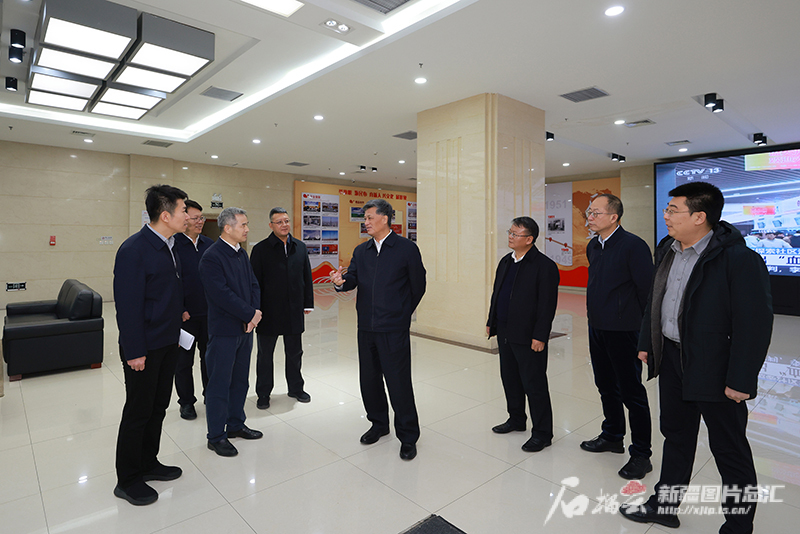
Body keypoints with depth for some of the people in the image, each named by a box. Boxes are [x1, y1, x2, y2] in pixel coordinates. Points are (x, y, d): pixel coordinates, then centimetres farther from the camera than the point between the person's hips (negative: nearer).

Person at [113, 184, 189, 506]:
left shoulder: (170, 246, 7)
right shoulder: (134, 249, -20)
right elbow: (128, 304, -21)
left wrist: (178, 312, 10)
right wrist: (134, 351, -19)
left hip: (168, 343, 8)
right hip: (144, 347, -8)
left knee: (158, 407, 19)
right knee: (138, 412, 6)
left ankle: (148, 464, 36)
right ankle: (127, 481, 24)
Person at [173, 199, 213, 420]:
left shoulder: (209, 244, 6)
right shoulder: (173, 245, -10)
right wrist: (179, 310, -13)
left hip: (209, 312, 4)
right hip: (186, 315, -4)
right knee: (184, 360, 10)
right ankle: (186, 402, 26)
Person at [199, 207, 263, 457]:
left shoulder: (241, 253, 11)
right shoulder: (211, 257, -16)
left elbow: (253, 285, 10)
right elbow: (222, 295, -22)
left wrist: (255, 312, -6)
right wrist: (251, 314, -16)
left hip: (245, 328, 8)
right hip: (224, 330, -8)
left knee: (240, 380, 17)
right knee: (220, 383, 4)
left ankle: (236, 425, 33)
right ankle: (216, 436, 18)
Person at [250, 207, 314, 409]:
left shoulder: (300, 247, 5)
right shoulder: (260, 249, -5)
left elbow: (307, 277, 8)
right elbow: (255, 282, -5)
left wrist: (308, 303, 5)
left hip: (294, 311, 3)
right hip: (269, 312, -3)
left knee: (294, 353, 16)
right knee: (265, 355, 11)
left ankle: (296, 388, 33)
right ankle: (263, 393, 27)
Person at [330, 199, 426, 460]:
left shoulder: (407, 249, -6)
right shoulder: (361, 251, 10)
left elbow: (418, 286, 0)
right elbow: (353, 279, 2)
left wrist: (402, 313, 7)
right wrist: (340, 281, -21)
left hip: (394, 330, -5)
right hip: (366, 328, 6)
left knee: (399, 382, 0)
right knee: (369, 380, 16)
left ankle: (408, 436, 18)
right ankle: (379, 424, 38)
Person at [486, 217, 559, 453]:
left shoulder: (544, 266, -13)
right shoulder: (505, 261, 11)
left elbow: (547, 305, -15)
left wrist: (540, 336, -18)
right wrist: (491, 322, 15)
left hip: (528, 337, -8)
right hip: (504, 333, 8)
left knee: (534, 385, 2)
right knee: (510, 379, 19)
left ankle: (542, 433, 18)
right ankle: (516, 419, 38)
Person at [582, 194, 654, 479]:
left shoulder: (633, 245, -16)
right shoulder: (593, 246, 9)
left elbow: (647, 289, -15)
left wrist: (644, 327, -10)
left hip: (623, 330, -8)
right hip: (597, 327, 8)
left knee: (631, 392, 3)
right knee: (606, 386, 20)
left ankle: (641, 454, 19)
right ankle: (612, 436, 38)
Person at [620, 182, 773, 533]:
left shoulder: (739, 258, -19)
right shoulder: (667, 249, 4)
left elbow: (755, 324, -19)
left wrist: (740, 380, -18)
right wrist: (646, 343, 14)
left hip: (715, 369, -7)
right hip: (671, 359, 7)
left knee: (730, 451, 11)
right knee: (676, 436, 22)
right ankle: (664, 505, 39)